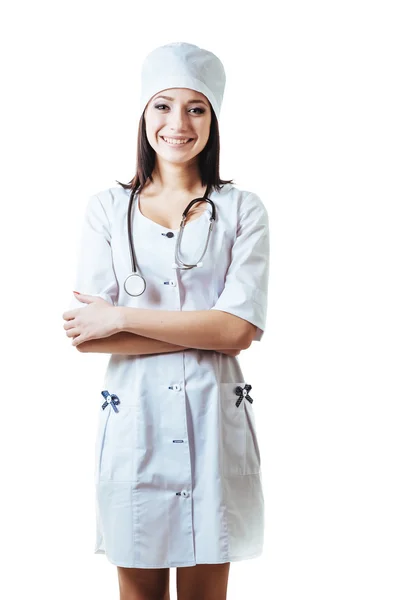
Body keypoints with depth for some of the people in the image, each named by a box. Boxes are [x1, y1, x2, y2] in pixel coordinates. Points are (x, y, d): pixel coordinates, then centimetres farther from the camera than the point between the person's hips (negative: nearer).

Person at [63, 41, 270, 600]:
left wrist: (121, 317, -12)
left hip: (215, 421, 0)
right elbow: (85, 335, -7)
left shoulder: (242, 210, 2)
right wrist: (206, 331, -13)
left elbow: (240, 329, -10)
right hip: (134, 420, 1)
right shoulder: (107, 208, 3)